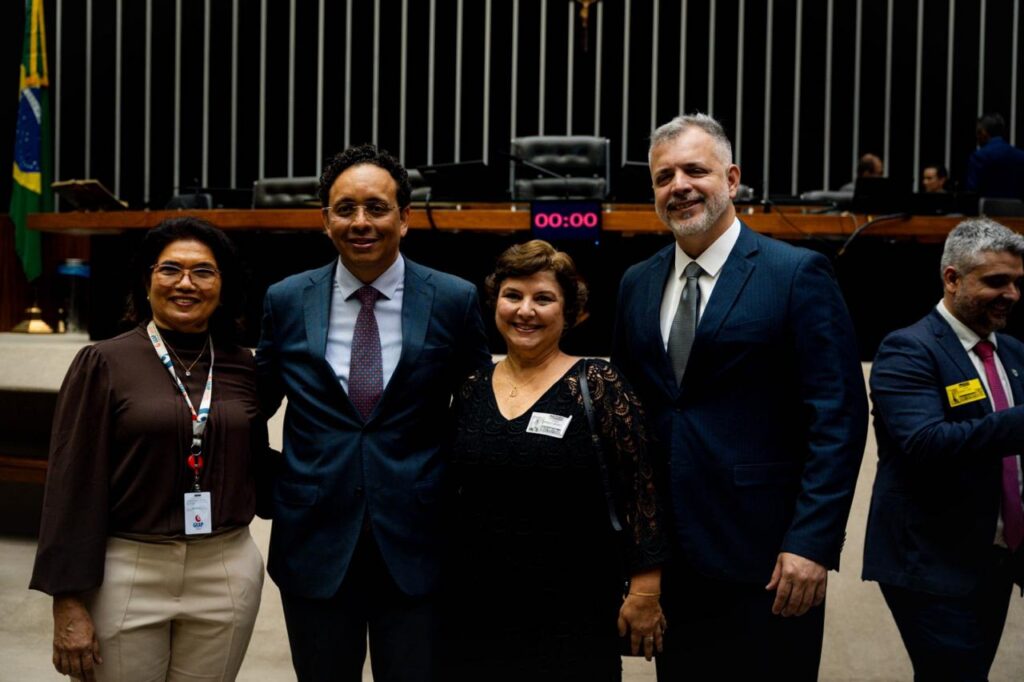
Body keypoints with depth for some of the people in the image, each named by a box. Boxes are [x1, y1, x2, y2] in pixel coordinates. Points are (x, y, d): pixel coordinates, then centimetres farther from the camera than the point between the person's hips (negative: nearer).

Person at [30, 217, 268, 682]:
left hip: (228, 574, 3)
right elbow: (73, 485, -6)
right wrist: (68, 601, -9)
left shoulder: (243, 368, 5)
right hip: (125, 574, -3)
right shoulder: (103, 364, -4)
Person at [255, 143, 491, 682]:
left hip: (416, 543, -1)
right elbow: (256, 403, 13)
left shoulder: (454, 301, -3)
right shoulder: (286, 302, 2)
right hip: (315, 540, 2)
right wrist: (268, 491, 5)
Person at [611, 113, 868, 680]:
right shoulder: (636, 284, 11)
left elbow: (839, 418, -10)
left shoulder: (798, 274, -6)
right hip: (667, 560, 5)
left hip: (763, 562, -5)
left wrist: (812, 542, -16)